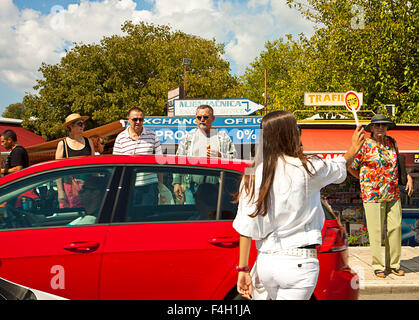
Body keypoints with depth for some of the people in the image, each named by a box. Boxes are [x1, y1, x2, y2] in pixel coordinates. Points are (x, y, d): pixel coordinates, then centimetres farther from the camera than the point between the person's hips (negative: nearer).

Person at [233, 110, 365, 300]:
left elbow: (245, 227, 0)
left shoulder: (251, 175, 0)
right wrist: (354, 148, 33)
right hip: (298, 262, -4)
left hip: (265, 261, 4)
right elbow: (339, 168, 12)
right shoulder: (306, 168, -9)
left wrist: (243, 269, 6)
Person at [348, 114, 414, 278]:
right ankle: (378, 266, 12)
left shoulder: (392, 142, 10)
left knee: (395, 228, 6)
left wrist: (408, 177, 15)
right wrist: (366, 180, 6)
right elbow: (351, 167, -2)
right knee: (376, 231, 0)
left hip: (393, 195, 5)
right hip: (373, 195, -5)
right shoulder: (365, 145, -7)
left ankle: (393, 264, 19)